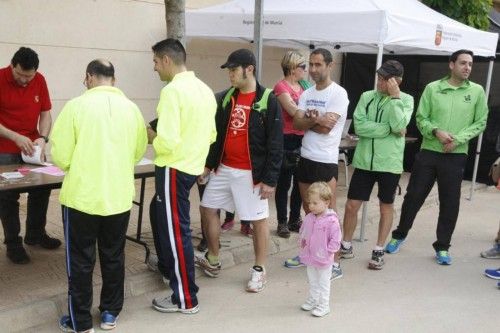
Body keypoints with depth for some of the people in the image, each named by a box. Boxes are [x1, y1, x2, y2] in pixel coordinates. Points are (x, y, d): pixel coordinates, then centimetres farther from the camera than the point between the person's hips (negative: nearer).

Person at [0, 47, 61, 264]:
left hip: (31, 147, 5)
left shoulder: (39, 81, -4)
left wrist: (42, 138, -14)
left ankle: (35, 234, 28)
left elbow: (45, 114, 2)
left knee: (42, 188, 10)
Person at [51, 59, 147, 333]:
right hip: (119, 196, 3)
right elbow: (138, 152, 6)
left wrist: (75, 165, 11)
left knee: (80, 260, 10)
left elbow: (60, 156, -11)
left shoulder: (76, 105, -11)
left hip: (82, 196, -3)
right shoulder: (131, 108, 0)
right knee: (114, 256, 17)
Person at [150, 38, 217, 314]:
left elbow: (167, 142, -25)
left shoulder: (172, 90, -18)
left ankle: (185, 299, 12)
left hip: (174, 169, -9)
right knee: (167, 221, 26)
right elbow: (210, 134, 15)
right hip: (193, 166, 9)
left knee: (176, 231, 1)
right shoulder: (204, 89, 9)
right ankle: (169, 269, 43)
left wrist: (152, 138, -5)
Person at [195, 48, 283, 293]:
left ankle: (259, 270, 20)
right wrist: (209, 163, 12)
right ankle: (212, 261, 28)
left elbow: (275, 144, -13)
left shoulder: (268, 101, -11)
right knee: (208, 210, 11)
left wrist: (270, 179, -15)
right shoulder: (227, 97, 7)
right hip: (224, 169, 7)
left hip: (251, 173, -6)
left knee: (258, 220, 4)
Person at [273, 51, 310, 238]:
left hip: (303, 139, 7)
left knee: (300, 183, 14)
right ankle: (282, 222, 15)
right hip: (288, 140, -7)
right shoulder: (281, 87, -10)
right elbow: (294, 111, -21)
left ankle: (295, 220, 27)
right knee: (284, 184, 4)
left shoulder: (304, 85, 12)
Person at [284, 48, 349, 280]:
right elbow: (296, 124, -2)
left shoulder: (338, 93, -10)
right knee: (309, 210, 17)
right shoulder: (306, 94, 11)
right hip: (305, 158, 7)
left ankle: (334, 263, 8)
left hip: (326, 162, -7)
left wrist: (308, 120, -5)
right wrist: (316, 120, -17)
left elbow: (326, 128, -19)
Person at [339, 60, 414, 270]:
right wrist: (390, 129, -14)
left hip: (389, 163, -2)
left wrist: (395, 97, -17)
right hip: (364, 161, 2)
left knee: (386, 207, 11)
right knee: (351, 205, 5)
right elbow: (359, 126, -10)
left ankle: (379, 251, 26)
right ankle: (346, 246, 25)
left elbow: (399, 126, -19)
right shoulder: (367, 96, 2)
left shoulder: (406, 100, -2)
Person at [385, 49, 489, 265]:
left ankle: (442, 247, 22)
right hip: (428, 152, 0)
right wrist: (436, 132, -16)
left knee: (450, 203, 5)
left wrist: (458, 139, -12)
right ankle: (399, 235, 26)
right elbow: (421, 118, 1)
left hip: (456, 156, 0)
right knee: (414, 196, 6)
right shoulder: (432, 88, 1)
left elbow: (480, 123, 2)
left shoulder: (477, 91, 1)